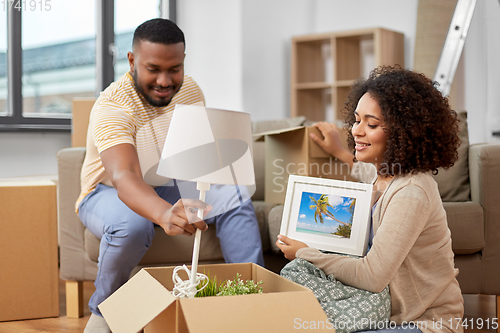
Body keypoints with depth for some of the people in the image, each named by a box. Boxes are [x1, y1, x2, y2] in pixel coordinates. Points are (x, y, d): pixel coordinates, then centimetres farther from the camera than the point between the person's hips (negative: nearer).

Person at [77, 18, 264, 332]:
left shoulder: (189, 89, -7)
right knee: (131, 224, -38)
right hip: (110, 191, -5)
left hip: (168, 187, 6)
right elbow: (124, 178, -46)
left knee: (235, 196, -17)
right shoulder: (112, 106, -29)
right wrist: (165, 215, -66)